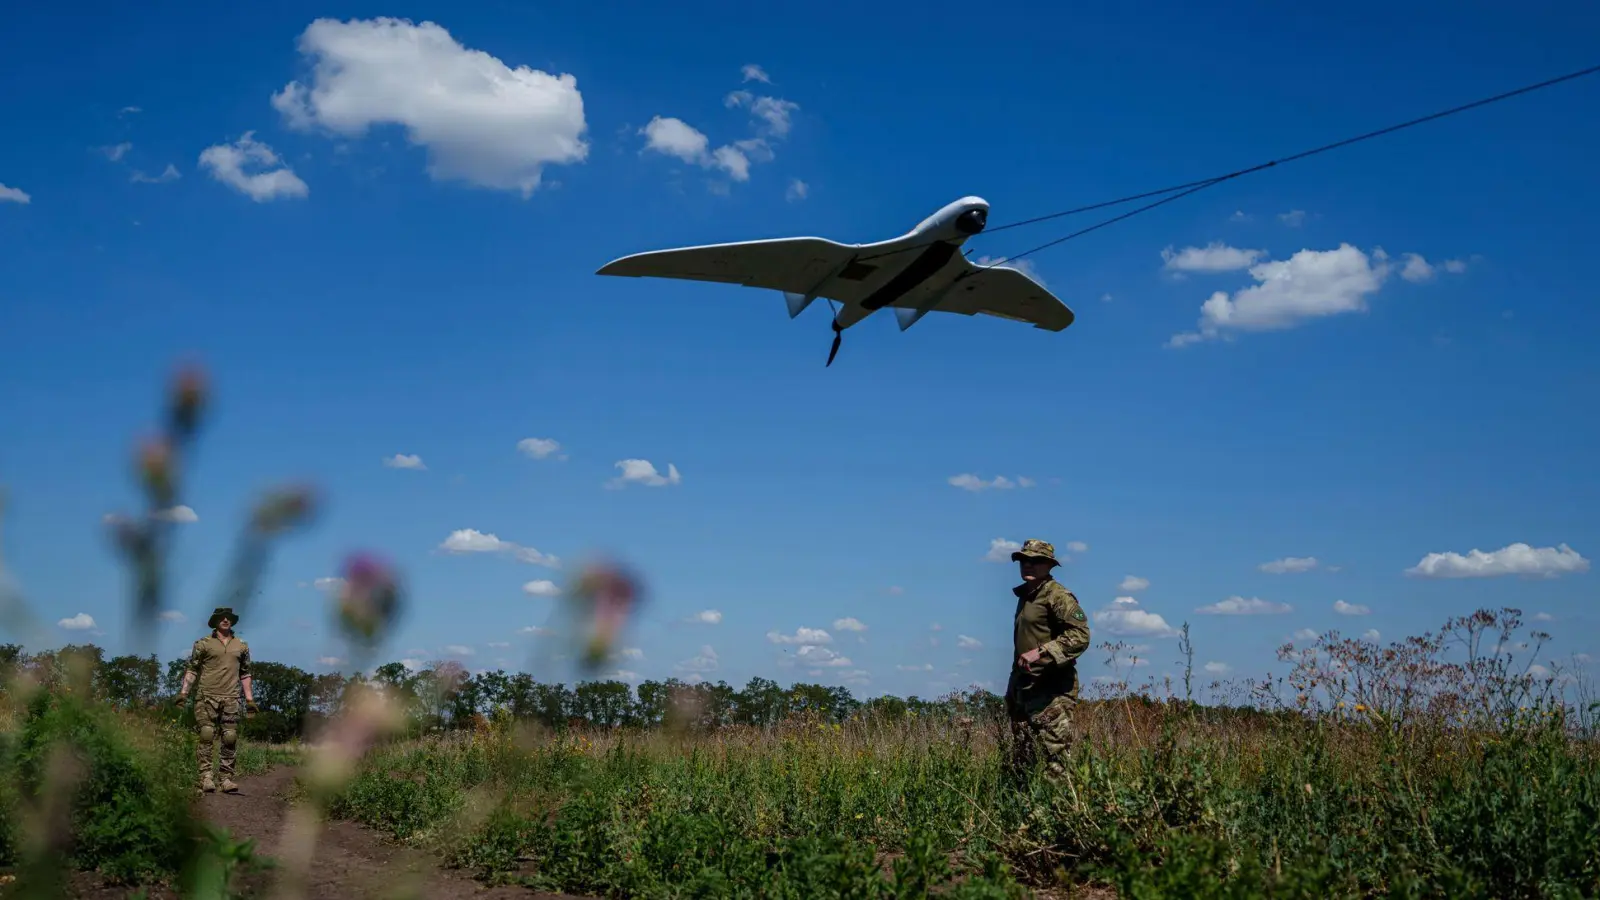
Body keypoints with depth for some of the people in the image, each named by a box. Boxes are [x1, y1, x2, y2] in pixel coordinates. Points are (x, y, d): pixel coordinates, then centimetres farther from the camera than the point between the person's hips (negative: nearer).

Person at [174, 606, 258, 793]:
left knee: (230, 739, -1)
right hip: (207, 697, -2)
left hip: (231, 699, 2)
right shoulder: (203, 644, 6)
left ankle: (227, 779, 2)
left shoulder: (242, 646, 15)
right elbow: (192, 670, 6)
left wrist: (250, 699, 14)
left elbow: (245, 674, 19)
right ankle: (206, 777, -5)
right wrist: (183, 693, -4)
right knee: (207, 737, -6)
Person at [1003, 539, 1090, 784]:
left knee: (1057, 757, -11)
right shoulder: (1025, 595, 17)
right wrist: (1012, 689, 21)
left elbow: (1080, 635, -21)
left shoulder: (1057, 595, -10)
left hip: (1051, 690, -9)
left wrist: (1041, 652, -26)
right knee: (1019, 763, 12)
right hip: (1023, 688, 10)